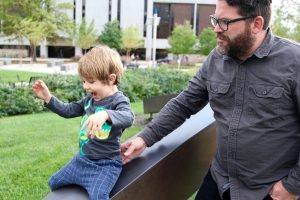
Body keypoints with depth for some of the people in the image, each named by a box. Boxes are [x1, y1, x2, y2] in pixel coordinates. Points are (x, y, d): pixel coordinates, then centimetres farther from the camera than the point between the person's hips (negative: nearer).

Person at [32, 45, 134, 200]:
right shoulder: (90, 99, 4)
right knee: (54, 183, 20)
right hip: (82, 158, 8)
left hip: (106, 164, -8)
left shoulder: (118, 100, -19)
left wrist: (106, 114, -60)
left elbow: (128, 117, -41)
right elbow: (68, 111, 16)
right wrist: (48, 98, 3)